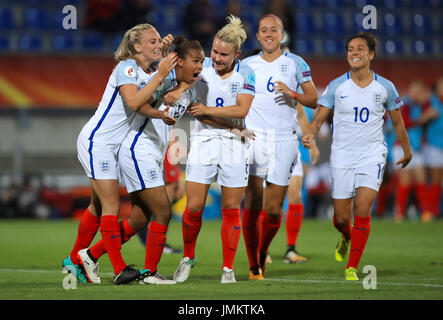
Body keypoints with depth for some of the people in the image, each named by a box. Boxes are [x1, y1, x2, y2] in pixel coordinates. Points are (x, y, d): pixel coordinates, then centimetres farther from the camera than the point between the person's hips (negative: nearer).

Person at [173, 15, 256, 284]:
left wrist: (207, 110, -18)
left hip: (233, 143, 0)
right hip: (203, 141, 0)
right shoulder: (202, 66, 0)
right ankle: (188, 257, 19)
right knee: (194, 207, -4)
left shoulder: (245, 74, -3)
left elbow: (241, 110, -12)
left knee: (231, 209, 2)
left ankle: (228, 269, 11)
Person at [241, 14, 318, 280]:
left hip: (284, 140, -1)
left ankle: (262, 253, 24)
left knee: (274, 210, -2)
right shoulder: (247, 65, 12)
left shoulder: (295, 64, 7)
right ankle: (253, 266, -2)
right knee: (252, 206, -9)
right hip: (254, 138, 1)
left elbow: (313, 100, 5)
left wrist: (292, 94, -13)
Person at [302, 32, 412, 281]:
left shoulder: (385, 87, 0)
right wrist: (310, 134, -23)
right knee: (341, 218, 3)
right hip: (342, 157, 1)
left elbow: (397, 121, 14)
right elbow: (319, 118, -1)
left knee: (362, 211, -17)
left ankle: (352, 267, -7)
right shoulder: (337, 86, -2)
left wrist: (407, 150, 25)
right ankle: (346, 238, 41)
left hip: (372, 155, -1)